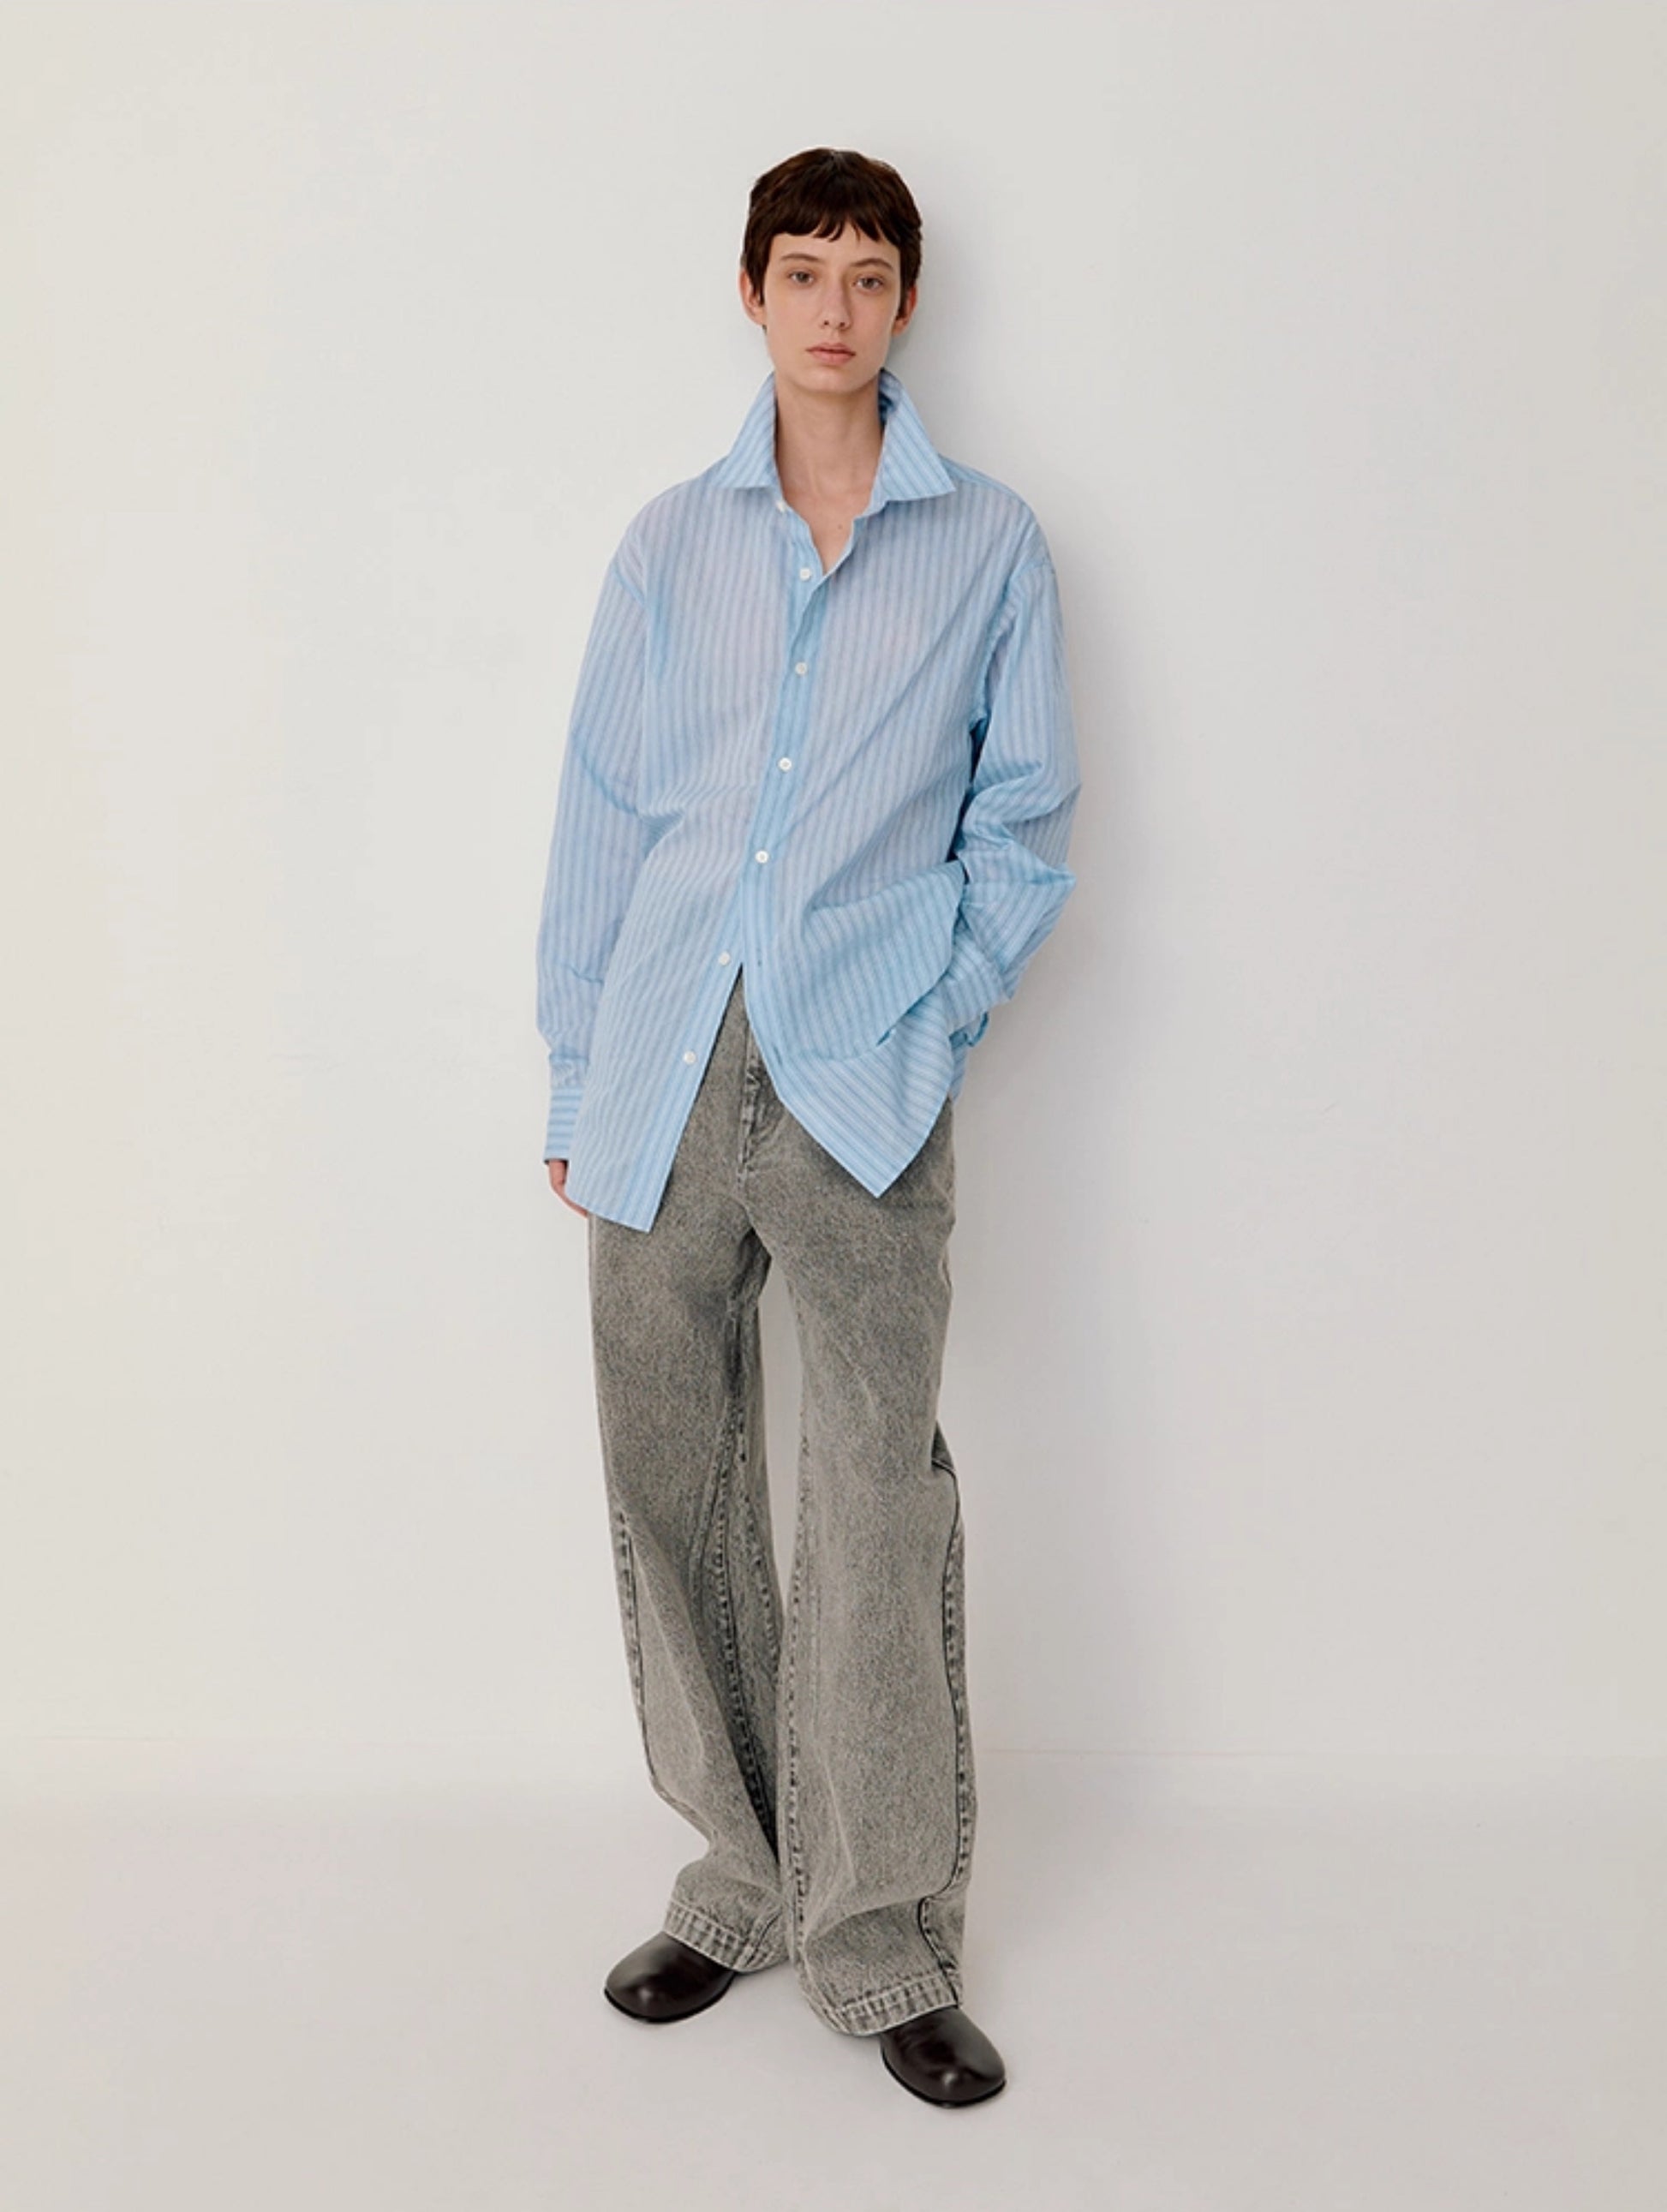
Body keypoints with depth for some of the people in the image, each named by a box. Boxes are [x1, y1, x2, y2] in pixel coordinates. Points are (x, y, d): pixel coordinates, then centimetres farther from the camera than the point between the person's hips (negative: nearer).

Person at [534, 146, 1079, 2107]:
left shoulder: (987, 545, 8)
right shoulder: (670, 544, 13)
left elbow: (1023, 825, 9)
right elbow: (600, 822, 12)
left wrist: (936, 1019, -2)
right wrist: (576, 1082, 8)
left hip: (861, 1088, -2)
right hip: (664, 1083, 3)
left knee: (878, 1506, -3)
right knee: (672, 1490, 8)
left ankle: (879, 1936, 13)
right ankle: (742, 1876, 26)